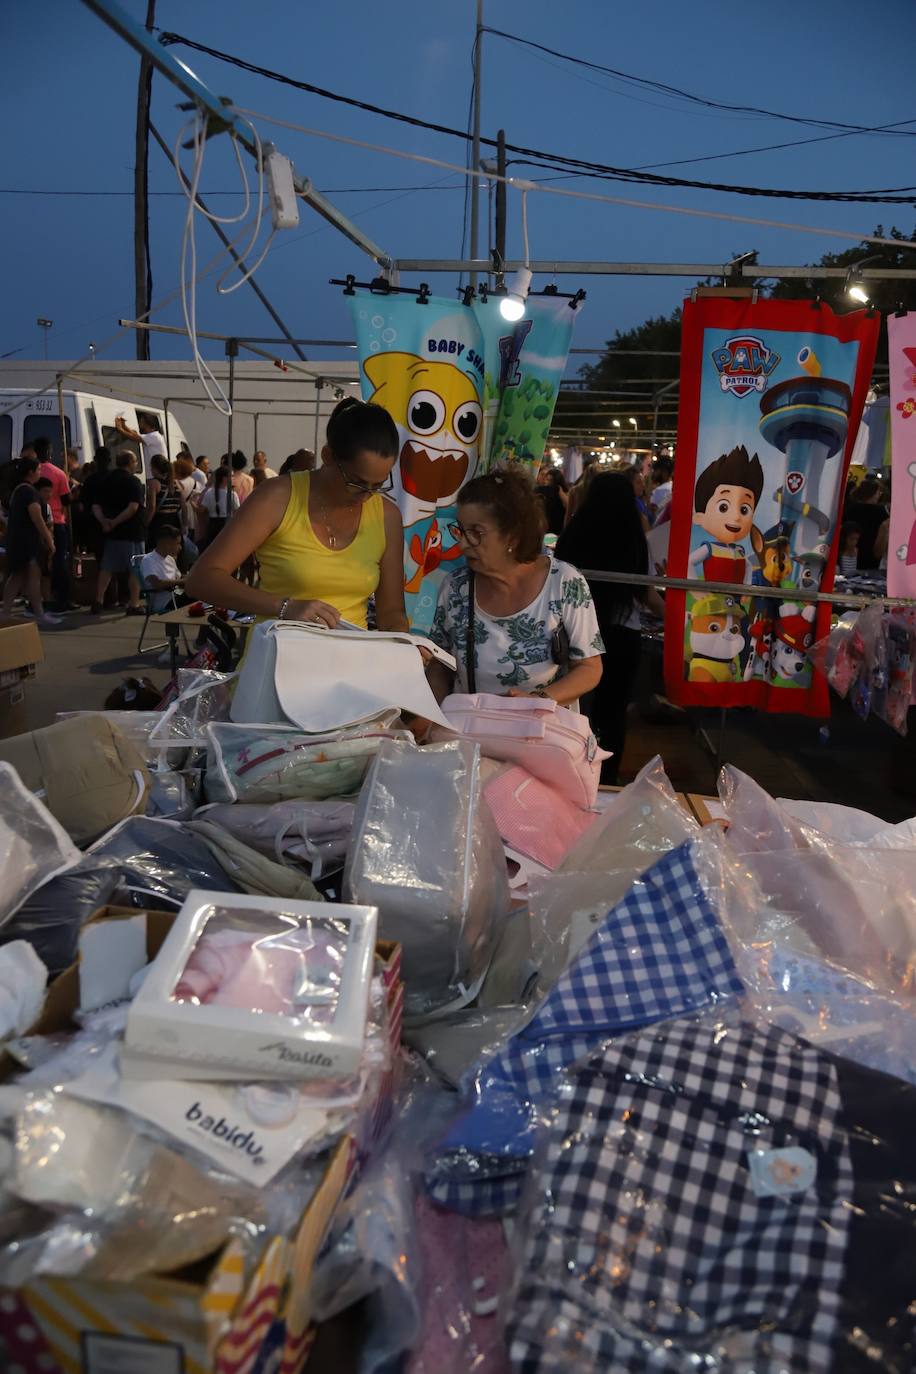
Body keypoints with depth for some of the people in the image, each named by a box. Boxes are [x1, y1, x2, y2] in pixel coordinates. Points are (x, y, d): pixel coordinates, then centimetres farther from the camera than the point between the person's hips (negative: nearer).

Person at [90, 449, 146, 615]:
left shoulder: (106, 480, 10)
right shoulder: (133, 481, -10)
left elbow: (96, 506, 5)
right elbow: (133, 507, -22)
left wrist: (104, 520, -8)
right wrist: (115, 522, -17)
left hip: (112, 533, 6)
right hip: (132, 532, -6)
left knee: (107, 568, 11)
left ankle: (99, 601, 9)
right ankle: (134, 604, 3)